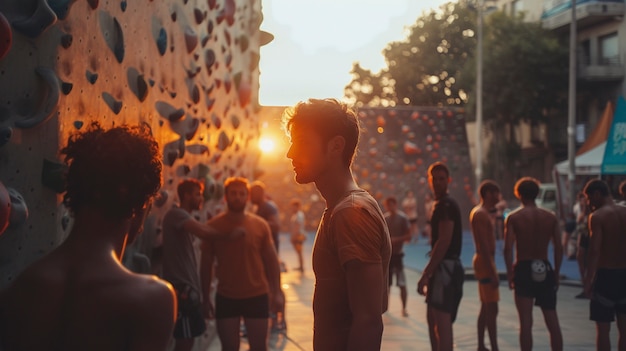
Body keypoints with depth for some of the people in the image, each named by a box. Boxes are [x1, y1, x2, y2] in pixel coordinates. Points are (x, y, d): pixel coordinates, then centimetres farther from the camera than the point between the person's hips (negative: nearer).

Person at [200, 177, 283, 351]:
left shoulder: (260, 225, -2)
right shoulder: (214, 225, -3)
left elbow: (271, 260, 4)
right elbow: (206, 265, 2)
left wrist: (276, 291, -2)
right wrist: (206, 298, 2)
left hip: (257, 296, 0)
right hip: (226, 297, 0)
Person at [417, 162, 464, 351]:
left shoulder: (445, 205, -13)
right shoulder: (440, 204, 18)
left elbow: (444, 241, -21)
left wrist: (426, 274, -22)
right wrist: (428, 272, 20)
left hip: (446, 267, -11)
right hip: (442, 267, 11)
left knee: (442, 322, -12)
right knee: (433, 319, 16)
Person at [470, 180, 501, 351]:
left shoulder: (481, 212, 17)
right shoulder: (481, 214, -16)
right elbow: (484, 245, -22)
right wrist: (492, 272, -24)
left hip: (485, 262, 11)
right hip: (485, 262, -11)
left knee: (486, 308, 14)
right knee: (492, 309, -10)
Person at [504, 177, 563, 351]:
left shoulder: (513, 217, -4)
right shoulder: (550, 217, 4)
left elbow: (508, 248, -11)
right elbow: (559, 248, 3)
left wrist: (510, 273, -4)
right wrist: (556, 273, 12)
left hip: (523, 269, -3)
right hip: (545, 270, 3)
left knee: (526, 322, 1)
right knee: (552, 320, 10)